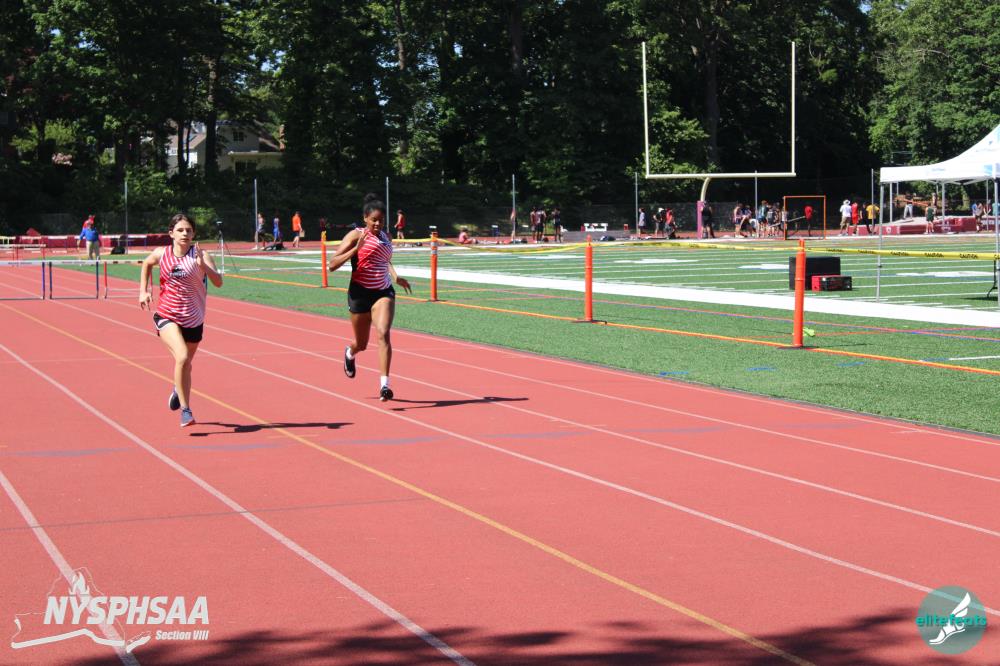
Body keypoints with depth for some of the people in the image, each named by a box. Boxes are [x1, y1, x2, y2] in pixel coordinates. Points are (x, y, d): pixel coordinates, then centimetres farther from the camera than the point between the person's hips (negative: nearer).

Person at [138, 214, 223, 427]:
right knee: (182, 357, -24)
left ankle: (177, 390, 53)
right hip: (166, 316, -1)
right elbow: (146, 264, 19)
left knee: (186, 364, 18)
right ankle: (185, 410, -16)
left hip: (193, 319, 1)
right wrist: (143, 291, 12)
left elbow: (218, 282, -23)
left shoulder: (200, 255, -11)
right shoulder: (161, 254, -5)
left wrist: (202, 265, -37)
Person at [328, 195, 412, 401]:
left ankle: (384, 385, -24)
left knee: (383, 334, -21)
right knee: (362, 344, 11)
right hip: (360, 293, -2)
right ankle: (350, 353, 51)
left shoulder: (386, 236, 8)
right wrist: (356, 248, -23)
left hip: (384, 292, 2)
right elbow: (332, 264, -13)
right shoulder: (356, 235, -7)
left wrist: (395, 276, 10)